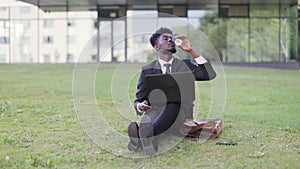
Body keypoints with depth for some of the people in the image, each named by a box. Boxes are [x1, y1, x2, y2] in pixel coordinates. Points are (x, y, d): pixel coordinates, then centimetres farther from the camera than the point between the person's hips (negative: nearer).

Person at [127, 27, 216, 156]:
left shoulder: (185, 65, 17)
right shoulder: (147, 70, 15)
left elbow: (210, 75, 0)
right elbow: (138, 100, 15)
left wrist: (192, 51, -3)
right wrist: (140, 106, -12)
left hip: (181, 114, -1)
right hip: (155, 111, 1)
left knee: (174, 99, -37)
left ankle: (148, 131, -60)